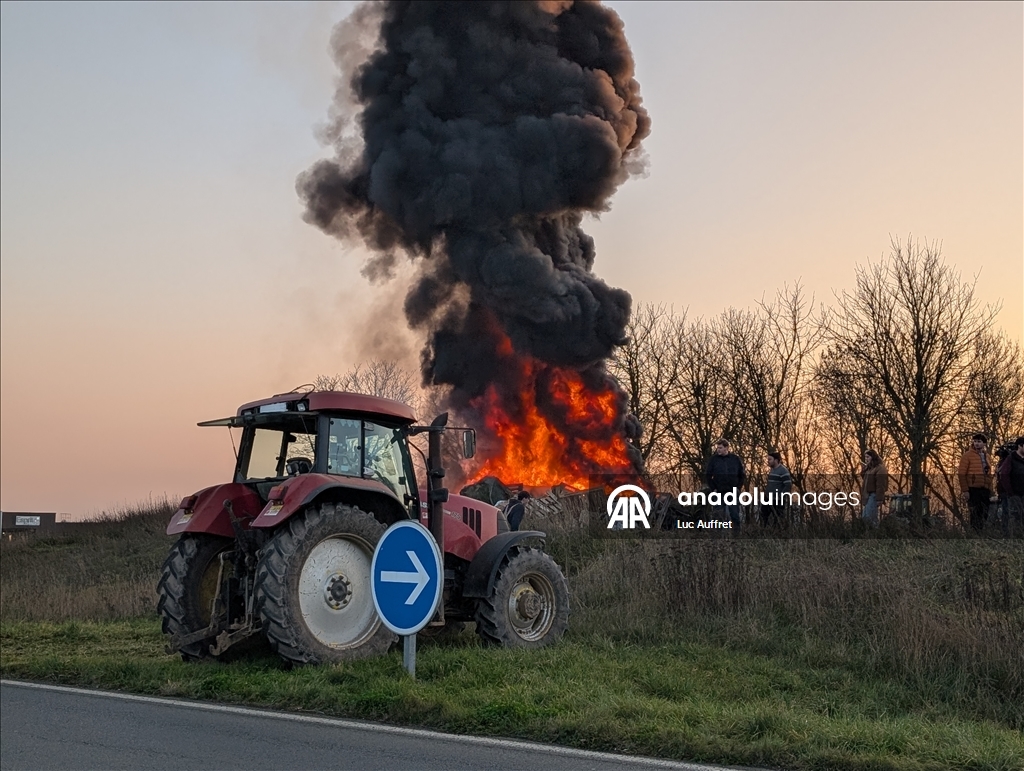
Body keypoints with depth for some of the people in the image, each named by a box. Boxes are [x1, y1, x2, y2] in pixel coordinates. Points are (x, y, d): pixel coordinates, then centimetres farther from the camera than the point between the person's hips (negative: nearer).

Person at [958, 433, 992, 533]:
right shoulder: (968, 455, -2)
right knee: (975, 515, -7)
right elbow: (961, 473, -7)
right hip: (973, 490, -6)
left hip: (985, 490, 6)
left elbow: (989, 474, 19)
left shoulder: (986, 455, 15)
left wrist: (990, 490, 11)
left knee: (984, 514, 8)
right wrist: (965, 490, -14)